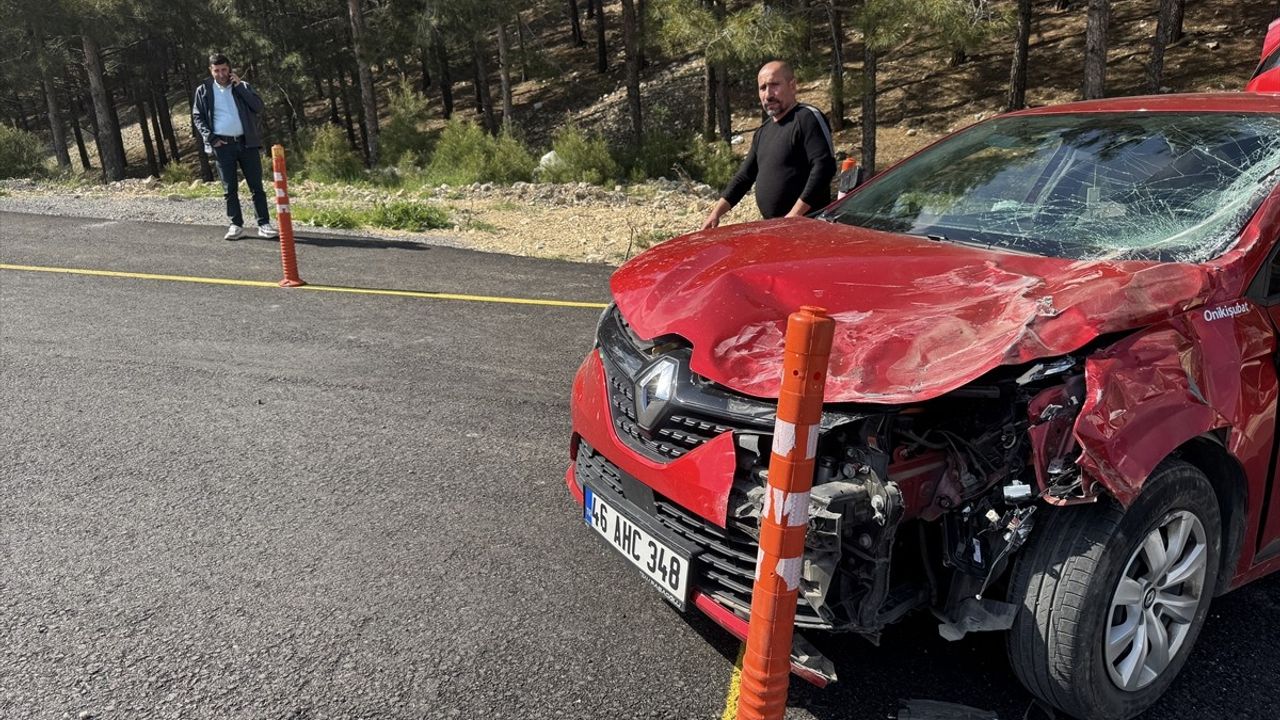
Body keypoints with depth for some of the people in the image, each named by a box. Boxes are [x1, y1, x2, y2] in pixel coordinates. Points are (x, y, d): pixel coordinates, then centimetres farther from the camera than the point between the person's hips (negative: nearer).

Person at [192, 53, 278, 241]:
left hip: (247, 142, 0)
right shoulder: (203, 90, 7)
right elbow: (197, 117, 7)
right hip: (222, 145, 0)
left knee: (256, 186, -2)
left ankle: (264, 224, -1)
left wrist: (239, 86, -7)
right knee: (229, 188, 2)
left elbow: (258, 107, -4)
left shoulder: (242, 86, 10)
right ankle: (235, 224, 8)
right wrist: (210, 138, -6)